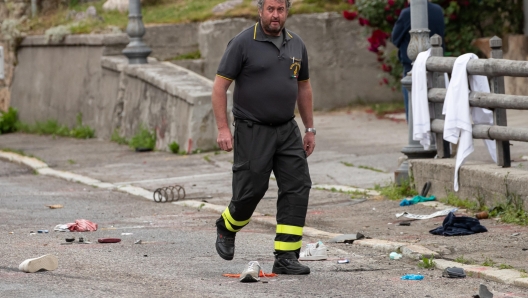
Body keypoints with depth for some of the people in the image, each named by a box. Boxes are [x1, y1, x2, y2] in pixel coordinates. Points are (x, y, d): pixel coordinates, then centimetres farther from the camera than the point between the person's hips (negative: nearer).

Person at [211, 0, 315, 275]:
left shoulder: (296, 45, 9)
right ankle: (226, 229, 32)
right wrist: (222, 128, -14)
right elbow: (220, 86, -8)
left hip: (287, 130, 5)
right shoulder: (243, 43, -8)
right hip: (253, 131, -5)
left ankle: (286, 257, -4)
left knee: (297, 188, -6)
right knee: (250, 190, -1)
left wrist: (310, 129, 17)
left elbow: (303, 87, 19)